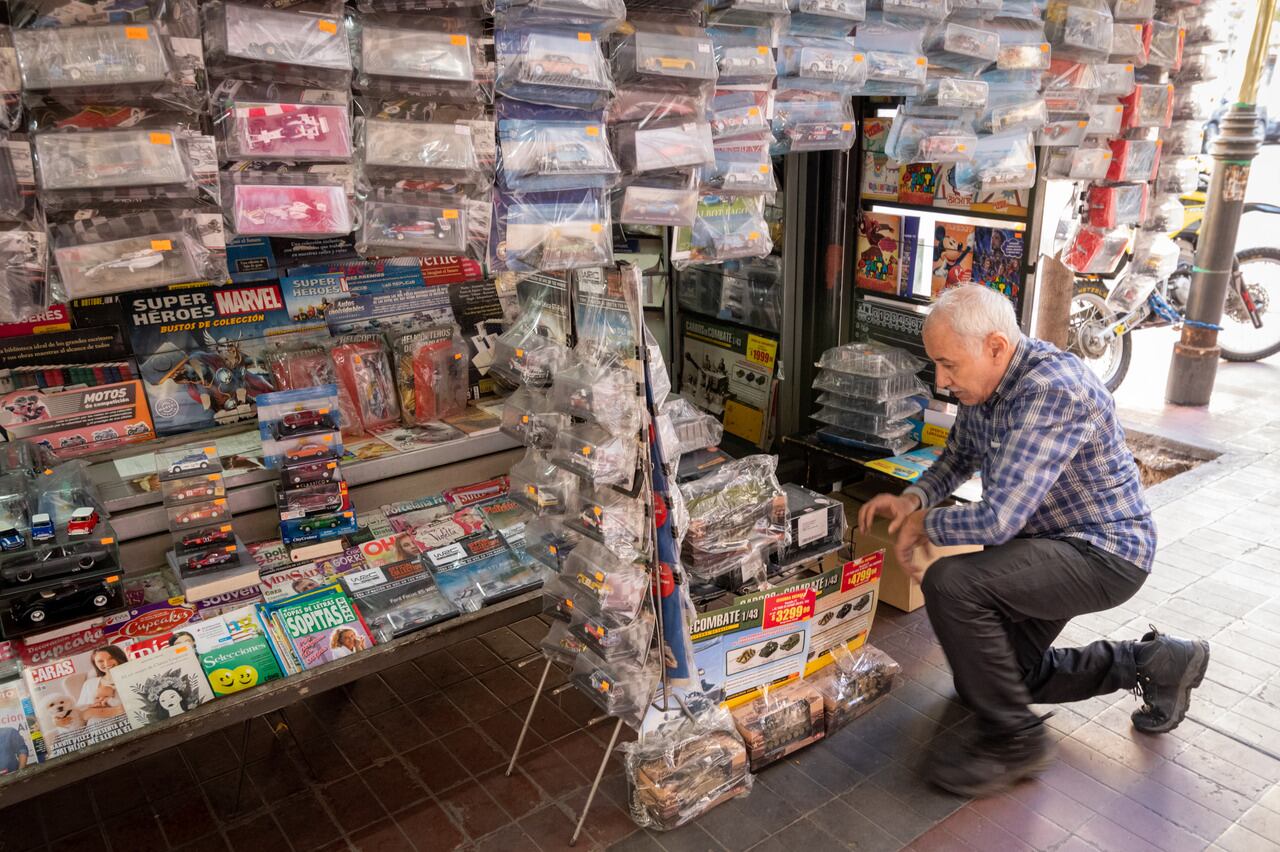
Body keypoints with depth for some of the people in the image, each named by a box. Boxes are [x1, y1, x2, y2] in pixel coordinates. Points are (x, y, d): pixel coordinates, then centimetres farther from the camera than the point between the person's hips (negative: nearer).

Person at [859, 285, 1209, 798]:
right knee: (984, 681, 17)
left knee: (950, 584, -32)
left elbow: (997, 520, -37)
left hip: (1103, 553, -10)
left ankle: (1012, 740, -11)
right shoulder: (984, 382, -4)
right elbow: (959, 454, 14)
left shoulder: (1051, 390, -32)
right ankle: (1153, 663, 25)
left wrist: (923, 525, -18)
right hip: (1049, 543, 10)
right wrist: (915, 498, -6)